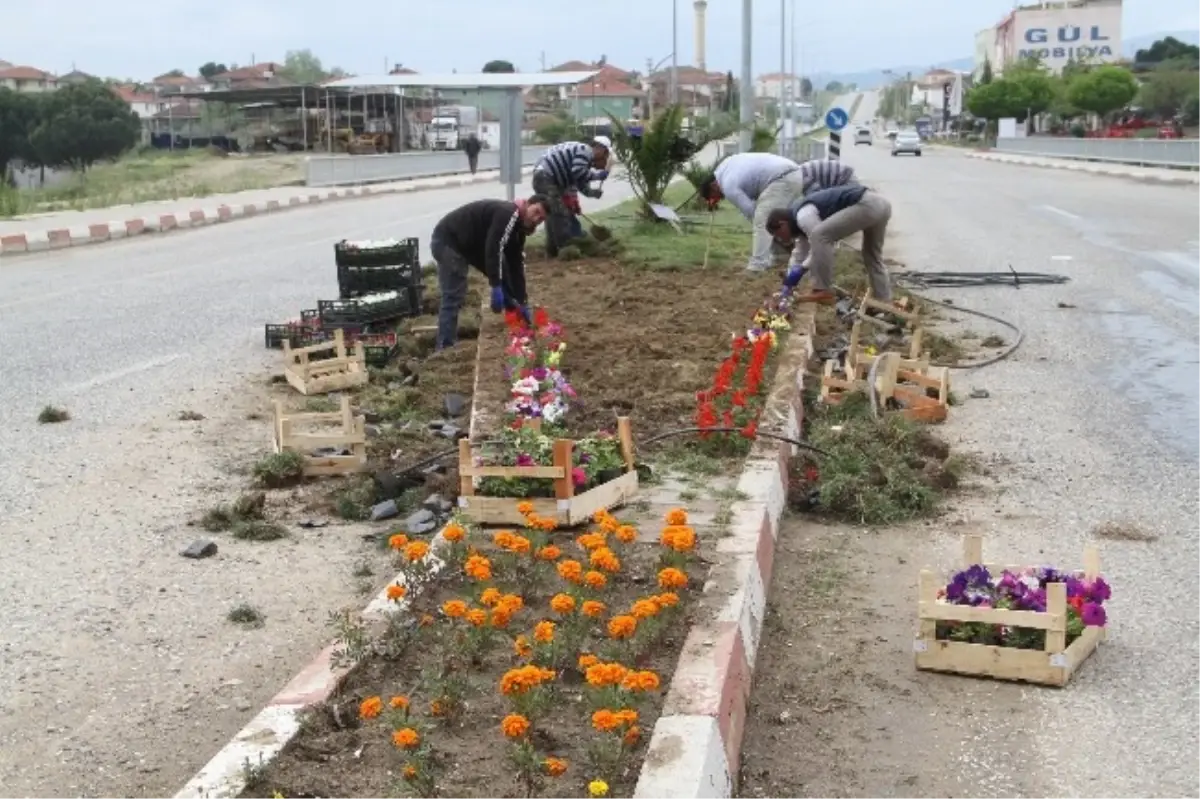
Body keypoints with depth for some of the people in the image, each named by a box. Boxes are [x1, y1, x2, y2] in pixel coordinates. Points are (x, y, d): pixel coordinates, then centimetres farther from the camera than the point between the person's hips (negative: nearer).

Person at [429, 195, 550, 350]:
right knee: (454, 298, -17)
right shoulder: (508, 214, -22)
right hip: (448, 241, -10)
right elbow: (493, 249, -31)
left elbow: (516, 265, 11)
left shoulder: (518, 228, 8)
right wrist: (496, 287, -32)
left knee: (505, 272, 12)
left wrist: (522, 302, 9)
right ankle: (445, 348, -17)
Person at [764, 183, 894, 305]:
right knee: (872, 256, 25)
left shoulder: (803, 216, -9)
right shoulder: (800, 216, 23)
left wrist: (802, 269, -1)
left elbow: (821, 237, -9)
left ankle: (822, 291, -10)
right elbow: (800, 252, 31)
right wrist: (788, 285, 33)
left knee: (819, 235, -14)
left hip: (866, 205, -11)